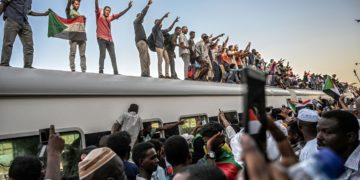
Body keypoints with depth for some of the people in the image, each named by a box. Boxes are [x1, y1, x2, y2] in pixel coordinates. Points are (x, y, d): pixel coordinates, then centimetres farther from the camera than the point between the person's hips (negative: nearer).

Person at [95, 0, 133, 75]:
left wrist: (128, 8, 15)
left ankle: (116, 72, 5)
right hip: (101, 38, -5)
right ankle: (101, 71, -11)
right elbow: (96, 6, -8)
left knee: (113, 56, 3)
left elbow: (119, 14, 20)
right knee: (102, 55, -13)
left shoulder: (109, 18, 19)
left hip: (109, 40, 5)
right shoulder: (99, 15, 8)